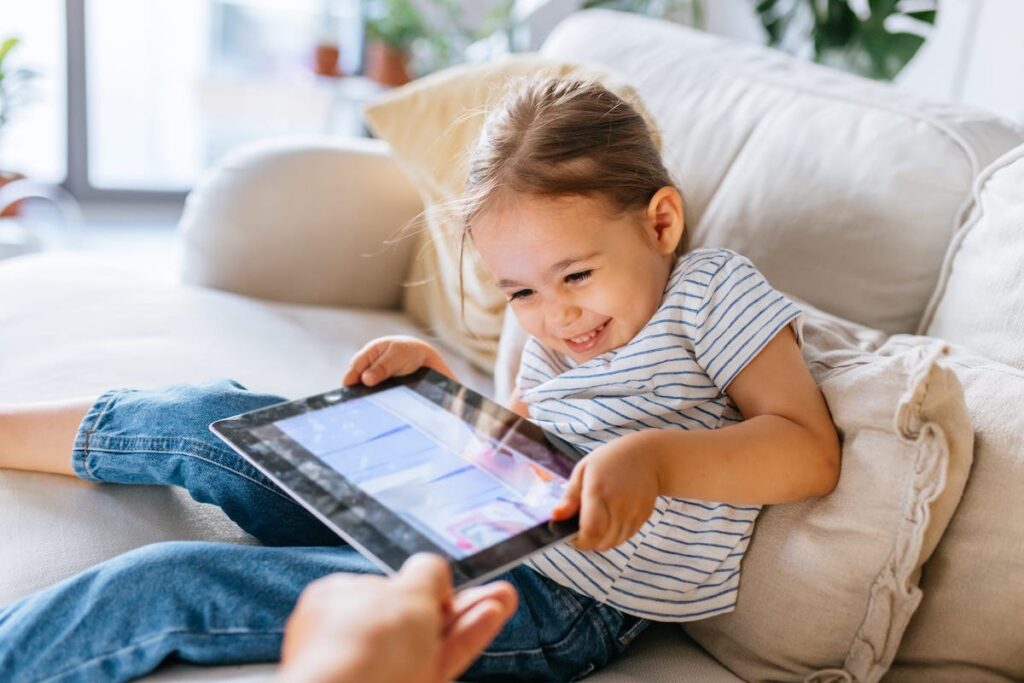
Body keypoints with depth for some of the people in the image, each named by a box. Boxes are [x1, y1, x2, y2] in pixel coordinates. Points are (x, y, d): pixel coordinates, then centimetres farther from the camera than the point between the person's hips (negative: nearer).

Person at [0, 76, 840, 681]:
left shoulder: (712, 291, -9)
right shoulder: (560, 329, 11)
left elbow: (811, 451, -16)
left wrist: (651, 458, -32)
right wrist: (438, 374, 4)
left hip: (552, 604, -7)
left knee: (165, 587, -18)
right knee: (211, 419, 6)